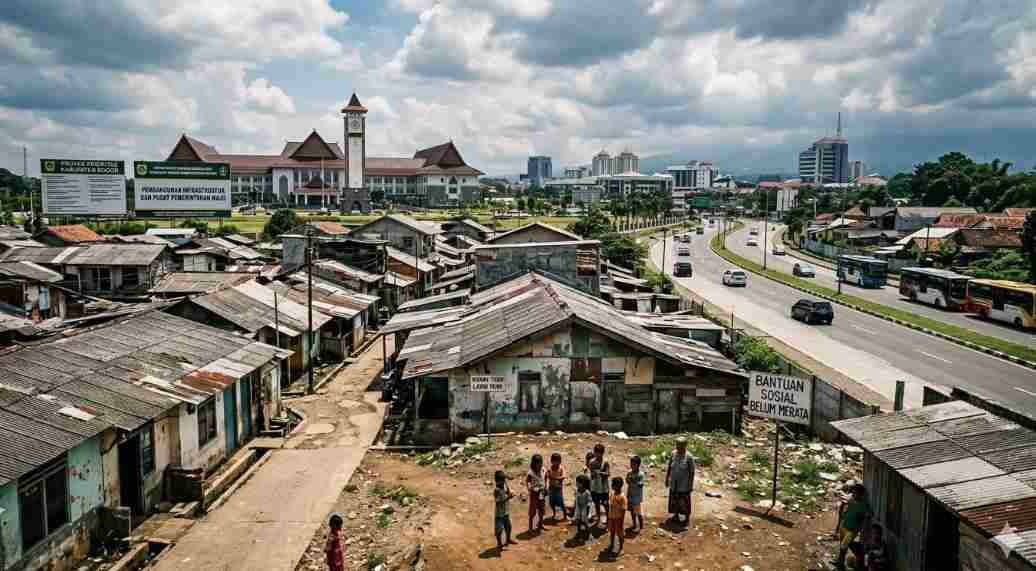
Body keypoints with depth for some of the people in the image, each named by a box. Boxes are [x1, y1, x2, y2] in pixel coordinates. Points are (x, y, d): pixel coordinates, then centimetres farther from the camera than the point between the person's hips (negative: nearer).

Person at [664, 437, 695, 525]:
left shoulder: (689, 457, -18)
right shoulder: (673, 454, -5)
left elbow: (692, 472, -14)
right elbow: (669, 468, 5)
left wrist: (691, 485, -13)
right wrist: (667, 479, 8)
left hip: (684, 485, -4)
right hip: (674, 484, 4)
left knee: (684, 502, 9)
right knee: (674, 500, 17)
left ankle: (687, 519, 28)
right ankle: (676, 516, 37)